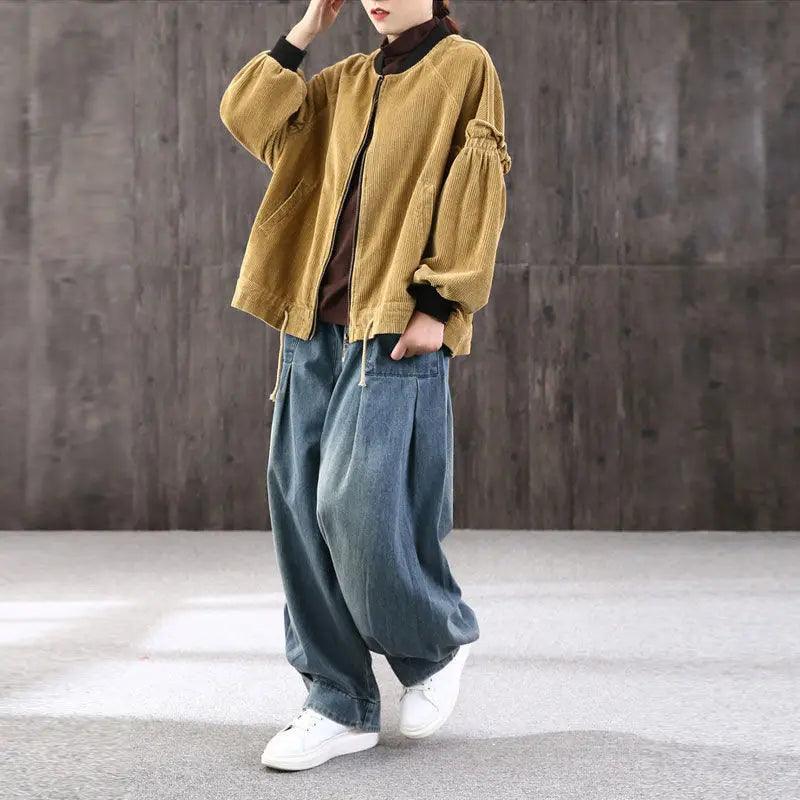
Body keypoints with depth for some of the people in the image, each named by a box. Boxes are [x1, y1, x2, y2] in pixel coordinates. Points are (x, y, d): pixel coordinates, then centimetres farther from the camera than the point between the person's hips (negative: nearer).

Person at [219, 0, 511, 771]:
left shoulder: (465, 66, 4)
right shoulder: (344, 80, 20)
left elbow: (479, 191, -5)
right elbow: (249, 117, 12)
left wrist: (439, 304, -13)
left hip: (398, 324, -6)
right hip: (315, 320, 6)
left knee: (361, 505, -13)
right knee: (301, 506, 2)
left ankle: (438, 642, 16)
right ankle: (341, 704, 12)